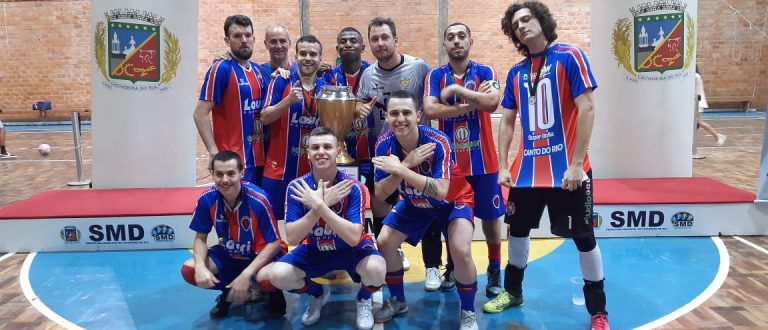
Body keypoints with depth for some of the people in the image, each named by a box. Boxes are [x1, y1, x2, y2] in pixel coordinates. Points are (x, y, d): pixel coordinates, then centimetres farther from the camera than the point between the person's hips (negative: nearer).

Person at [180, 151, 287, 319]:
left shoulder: (258, 200, -28)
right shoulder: (206, 199, -16)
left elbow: (274, 243, -21)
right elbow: (200, 238, -3)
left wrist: (246, 275, -30)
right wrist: (200, 266, -24)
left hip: (260, 255, -4)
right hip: (228, 254, 5)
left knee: (266, 277, -38)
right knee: (188, 270, -18)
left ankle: (274, 294, 3)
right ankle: (229, 292, 11)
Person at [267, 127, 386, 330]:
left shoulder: (353, 188, -22)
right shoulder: (297, 187, -15)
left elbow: (354, 238, -32)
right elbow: (291, 238, -22)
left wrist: (320, 206, -39)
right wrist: (320, 205, -35)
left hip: (351, 250, -2)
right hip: (314, 250, 3)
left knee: (376, 269, -33)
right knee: (277, 275, -21)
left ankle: (364, 299, 6)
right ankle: (316, 294, 14)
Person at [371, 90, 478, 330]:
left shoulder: (438, 142, -34)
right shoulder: (384, 144, -21)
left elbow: (441, 191, -42)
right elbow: (380, 193, -22)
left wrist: (401, 170, -46)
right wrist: (406, 164, -37)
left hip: (453, 200, -4)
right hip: (414, 203, 5)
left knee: (461, 251, -25)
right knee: (384, 243, -5)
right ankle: (397, 301, 21)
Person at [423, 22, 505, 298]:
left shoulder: (485, 72, -2)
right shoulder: (436, 75, 1)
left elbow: (492, 103, -21)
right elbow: (429, 110, -16)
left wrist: (455, 90, -15)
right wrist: (473, 102, -17)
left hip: (483, 161, -1)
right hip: (449, 161, 1)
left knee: (491, 217, 8)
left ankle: (494, 272, 24)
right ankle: (453, 268, 32)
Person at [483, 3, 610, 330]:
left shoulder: (569, 56, -6)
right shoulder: (516, 72, 9)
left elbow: (587, 109, -12)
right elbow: (506, 122, 13)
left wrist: (576, 164, -17)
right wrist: (503, 167, 4)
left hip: (566, 168, -5)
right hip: (526, 169, 5)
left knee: (583, 236, 4)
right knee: (518, 229, 16)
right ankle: (512, 291, 37)